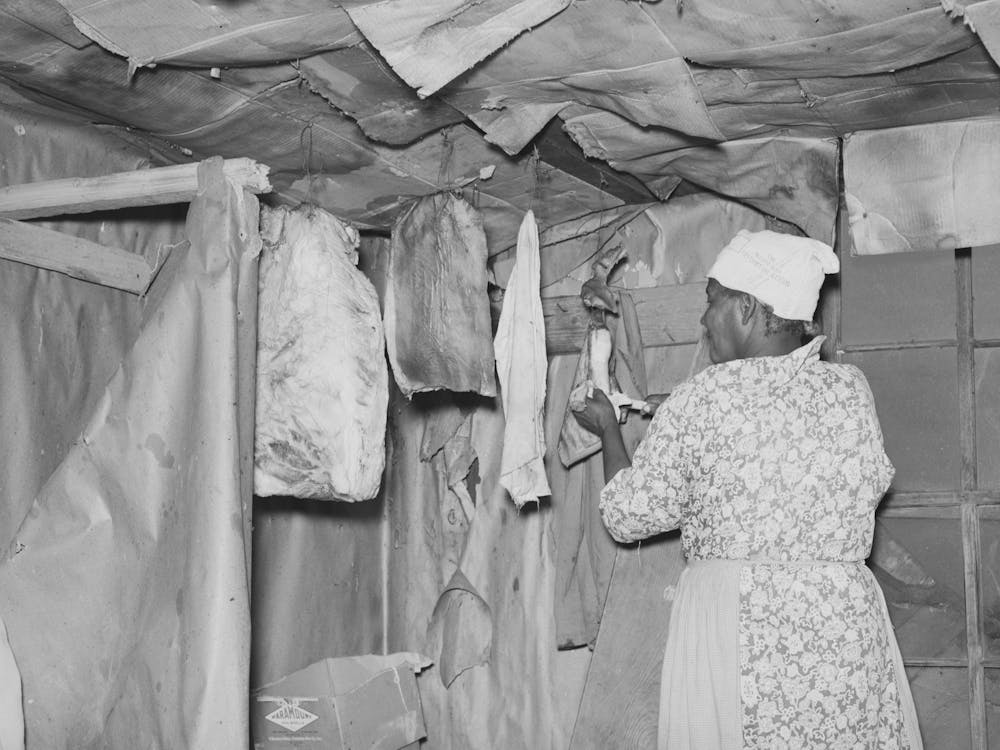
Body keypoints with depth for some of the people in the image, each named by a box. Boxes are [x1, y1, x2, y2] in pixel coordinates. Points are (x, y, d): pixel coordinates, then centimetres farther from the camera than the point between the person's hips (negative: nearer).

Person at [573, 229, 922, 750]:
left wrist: (608, 430, 17)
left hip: (733, 622, -3)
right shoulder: (851, 388, 1)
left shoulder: (700, 400, -8)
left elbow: (629, 516, 0)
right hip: (847, 622, 3)